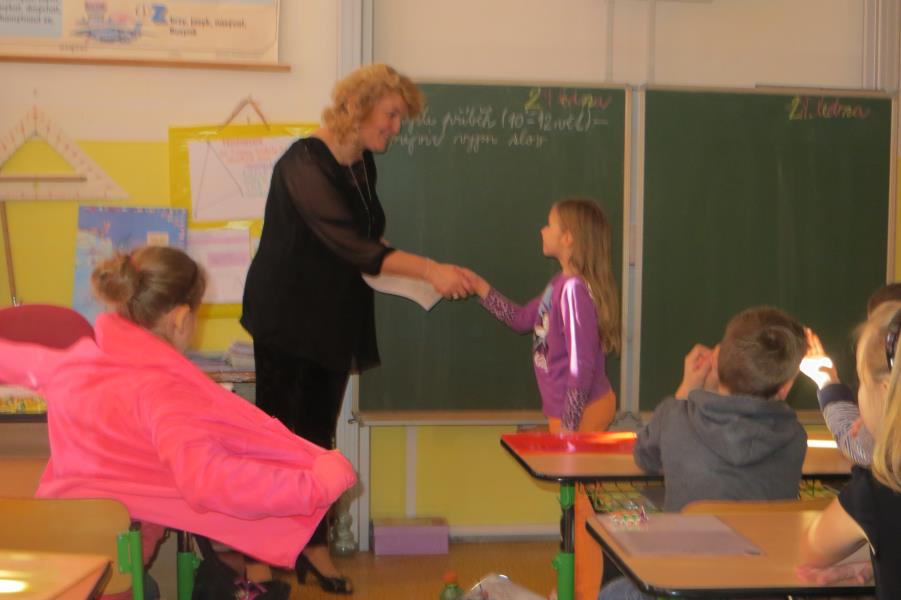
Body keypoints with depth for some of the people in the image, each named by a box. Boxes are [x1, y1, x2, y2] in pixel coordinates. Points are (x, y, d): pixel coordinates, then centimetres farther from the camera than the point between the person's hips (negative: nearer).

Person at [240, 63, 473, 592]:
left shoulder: (363, 165, 5)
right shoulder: (305, 163, -21)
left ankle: (314, 543, 22)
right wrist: (429, 269, -36)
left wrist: (419, 271, -4)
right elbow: (348, 244, -31)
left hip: (336, 321, 7)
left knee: (319, 437, 12)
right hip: (288, 320, -7)